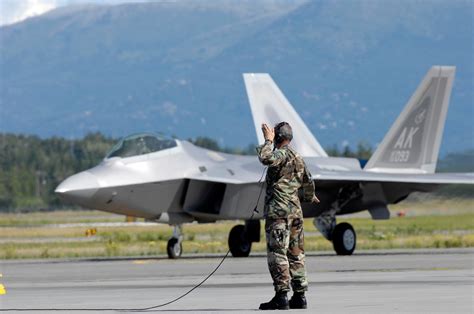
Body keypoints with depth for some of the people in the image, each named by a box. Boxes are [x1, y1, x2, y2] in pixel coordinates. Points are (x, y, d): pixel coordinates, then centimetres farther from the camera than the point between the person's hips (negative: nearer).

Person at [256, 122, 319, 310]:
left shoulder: (281, 154, -10)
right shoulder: (298, 159, 17)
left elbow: (266, 158, -32)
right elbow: (308, 182, 30)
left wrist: (268, 141, -15)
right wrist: (310, 197, 50)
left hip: (278, 211, -8)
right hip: (295, 210, 8)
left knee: (277, 254, -8)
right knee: (296, 254, 11)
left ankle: (281, 296, -13)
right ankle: (299, 296, 12)